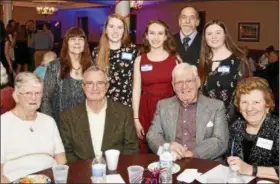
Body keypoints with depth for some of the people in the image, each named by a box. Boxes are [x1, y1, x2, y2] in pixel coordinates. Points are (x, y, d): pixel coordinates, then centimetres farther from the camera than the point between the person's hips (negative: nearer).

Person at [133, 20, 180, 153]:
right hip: (146, 111, 1)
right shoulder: (140, 60, 3)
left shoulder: (175, 59, 2)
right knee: (146, 152, 5)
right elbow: (136, 91, 3)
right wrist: (136, 119, -3)